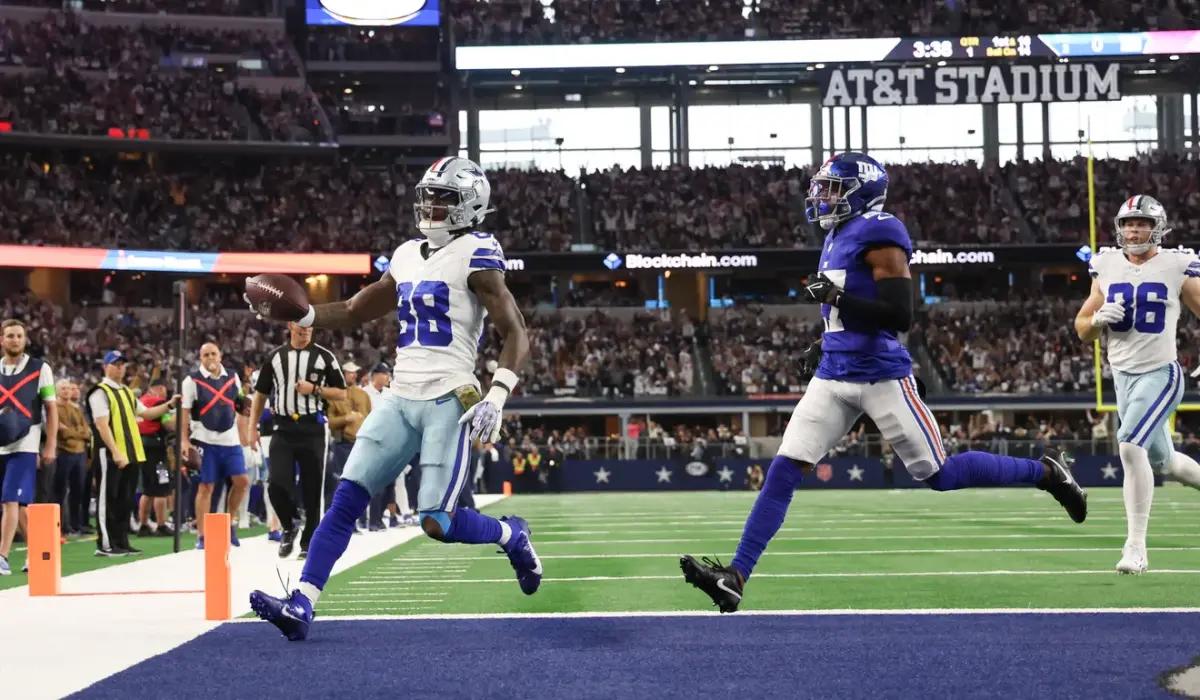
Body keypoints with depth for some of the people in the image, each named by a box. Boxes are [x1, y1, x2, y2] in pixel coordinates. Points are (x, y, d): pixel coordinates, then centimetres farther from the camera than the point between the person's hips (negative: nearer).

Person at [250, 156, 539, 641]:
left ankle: (511, 536, 22)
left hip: (449, 403, -7)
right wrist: (300, 314, 9)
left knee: (437, 522, -8)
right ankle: (301, 605, -8)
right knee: (347, 497, -5)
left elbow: (516, 337, -9)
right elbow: (355, 313, 25)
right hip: (400, 400, 7)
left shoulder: (475, 256, -6)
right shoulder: (408, 256, 15)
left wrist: (496, 398, -21)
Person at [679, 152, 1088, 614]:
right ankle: (735, 577, -7)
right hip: (834, 376, 8)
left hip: (881, 377, -8)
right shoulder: (838, 238, 14)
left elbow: (899, 316, -20)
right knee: (783, 471, -3)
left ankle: (1046, 471, 20)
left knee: (938, 475, 1)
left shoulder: (878, 235, -14)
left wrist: (835, 297, -23)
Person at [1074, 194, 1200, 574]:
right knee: (1163, 460, 15)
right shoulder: (1106, 268, 5)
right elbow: (1082, 330, 11)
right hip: (1124, 375, 5)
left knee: (1130, 446, -23)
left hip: (1160, 374, -5)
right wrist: (1099, 318, -11)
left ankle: (1136, 548, -19)